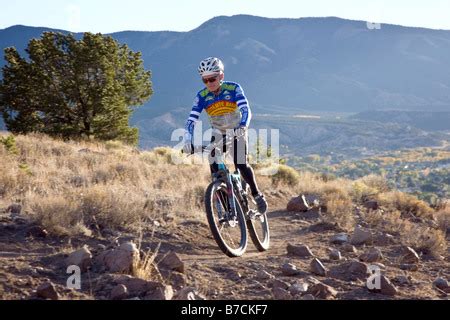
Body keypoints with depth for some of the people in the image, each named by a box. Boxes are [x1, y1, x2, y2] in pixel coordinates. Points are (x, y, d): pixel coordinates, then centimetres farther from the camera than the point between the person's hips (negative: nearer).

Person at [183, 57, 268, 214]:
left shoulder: (233, 88, -18)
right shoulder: (202, 96, -12)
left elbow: (246, 109, -29)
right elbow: (191, 119, -19)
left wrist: (242, 127, -48)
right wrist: (188, 140, -34)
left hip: (237, 132, -3)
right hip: (218, 135, 3)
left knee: (241, 164, -20)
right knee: (215, 170, -13)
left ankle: (257, 195, 2)